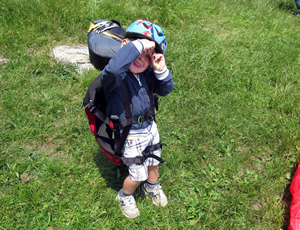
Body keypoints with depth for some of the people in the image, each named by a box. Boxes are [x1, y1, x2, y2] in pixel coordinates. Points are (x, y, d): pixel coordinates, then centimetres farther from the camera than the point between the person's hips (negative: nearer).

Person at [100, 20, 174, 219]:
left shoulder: (146, 74, -7)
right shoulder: (115, 76, -29)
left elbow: (166, 89, -1)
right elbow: (114, 69, -53)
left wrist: (161, 70, -21)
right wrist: (139, 44, -46)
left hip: (150, 128, 7)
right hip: (131, 136, -6)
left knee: (154, 163, 28)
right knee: (137, 175, 11)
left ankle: (152, 186, 60)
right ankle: (125, 197, 44)